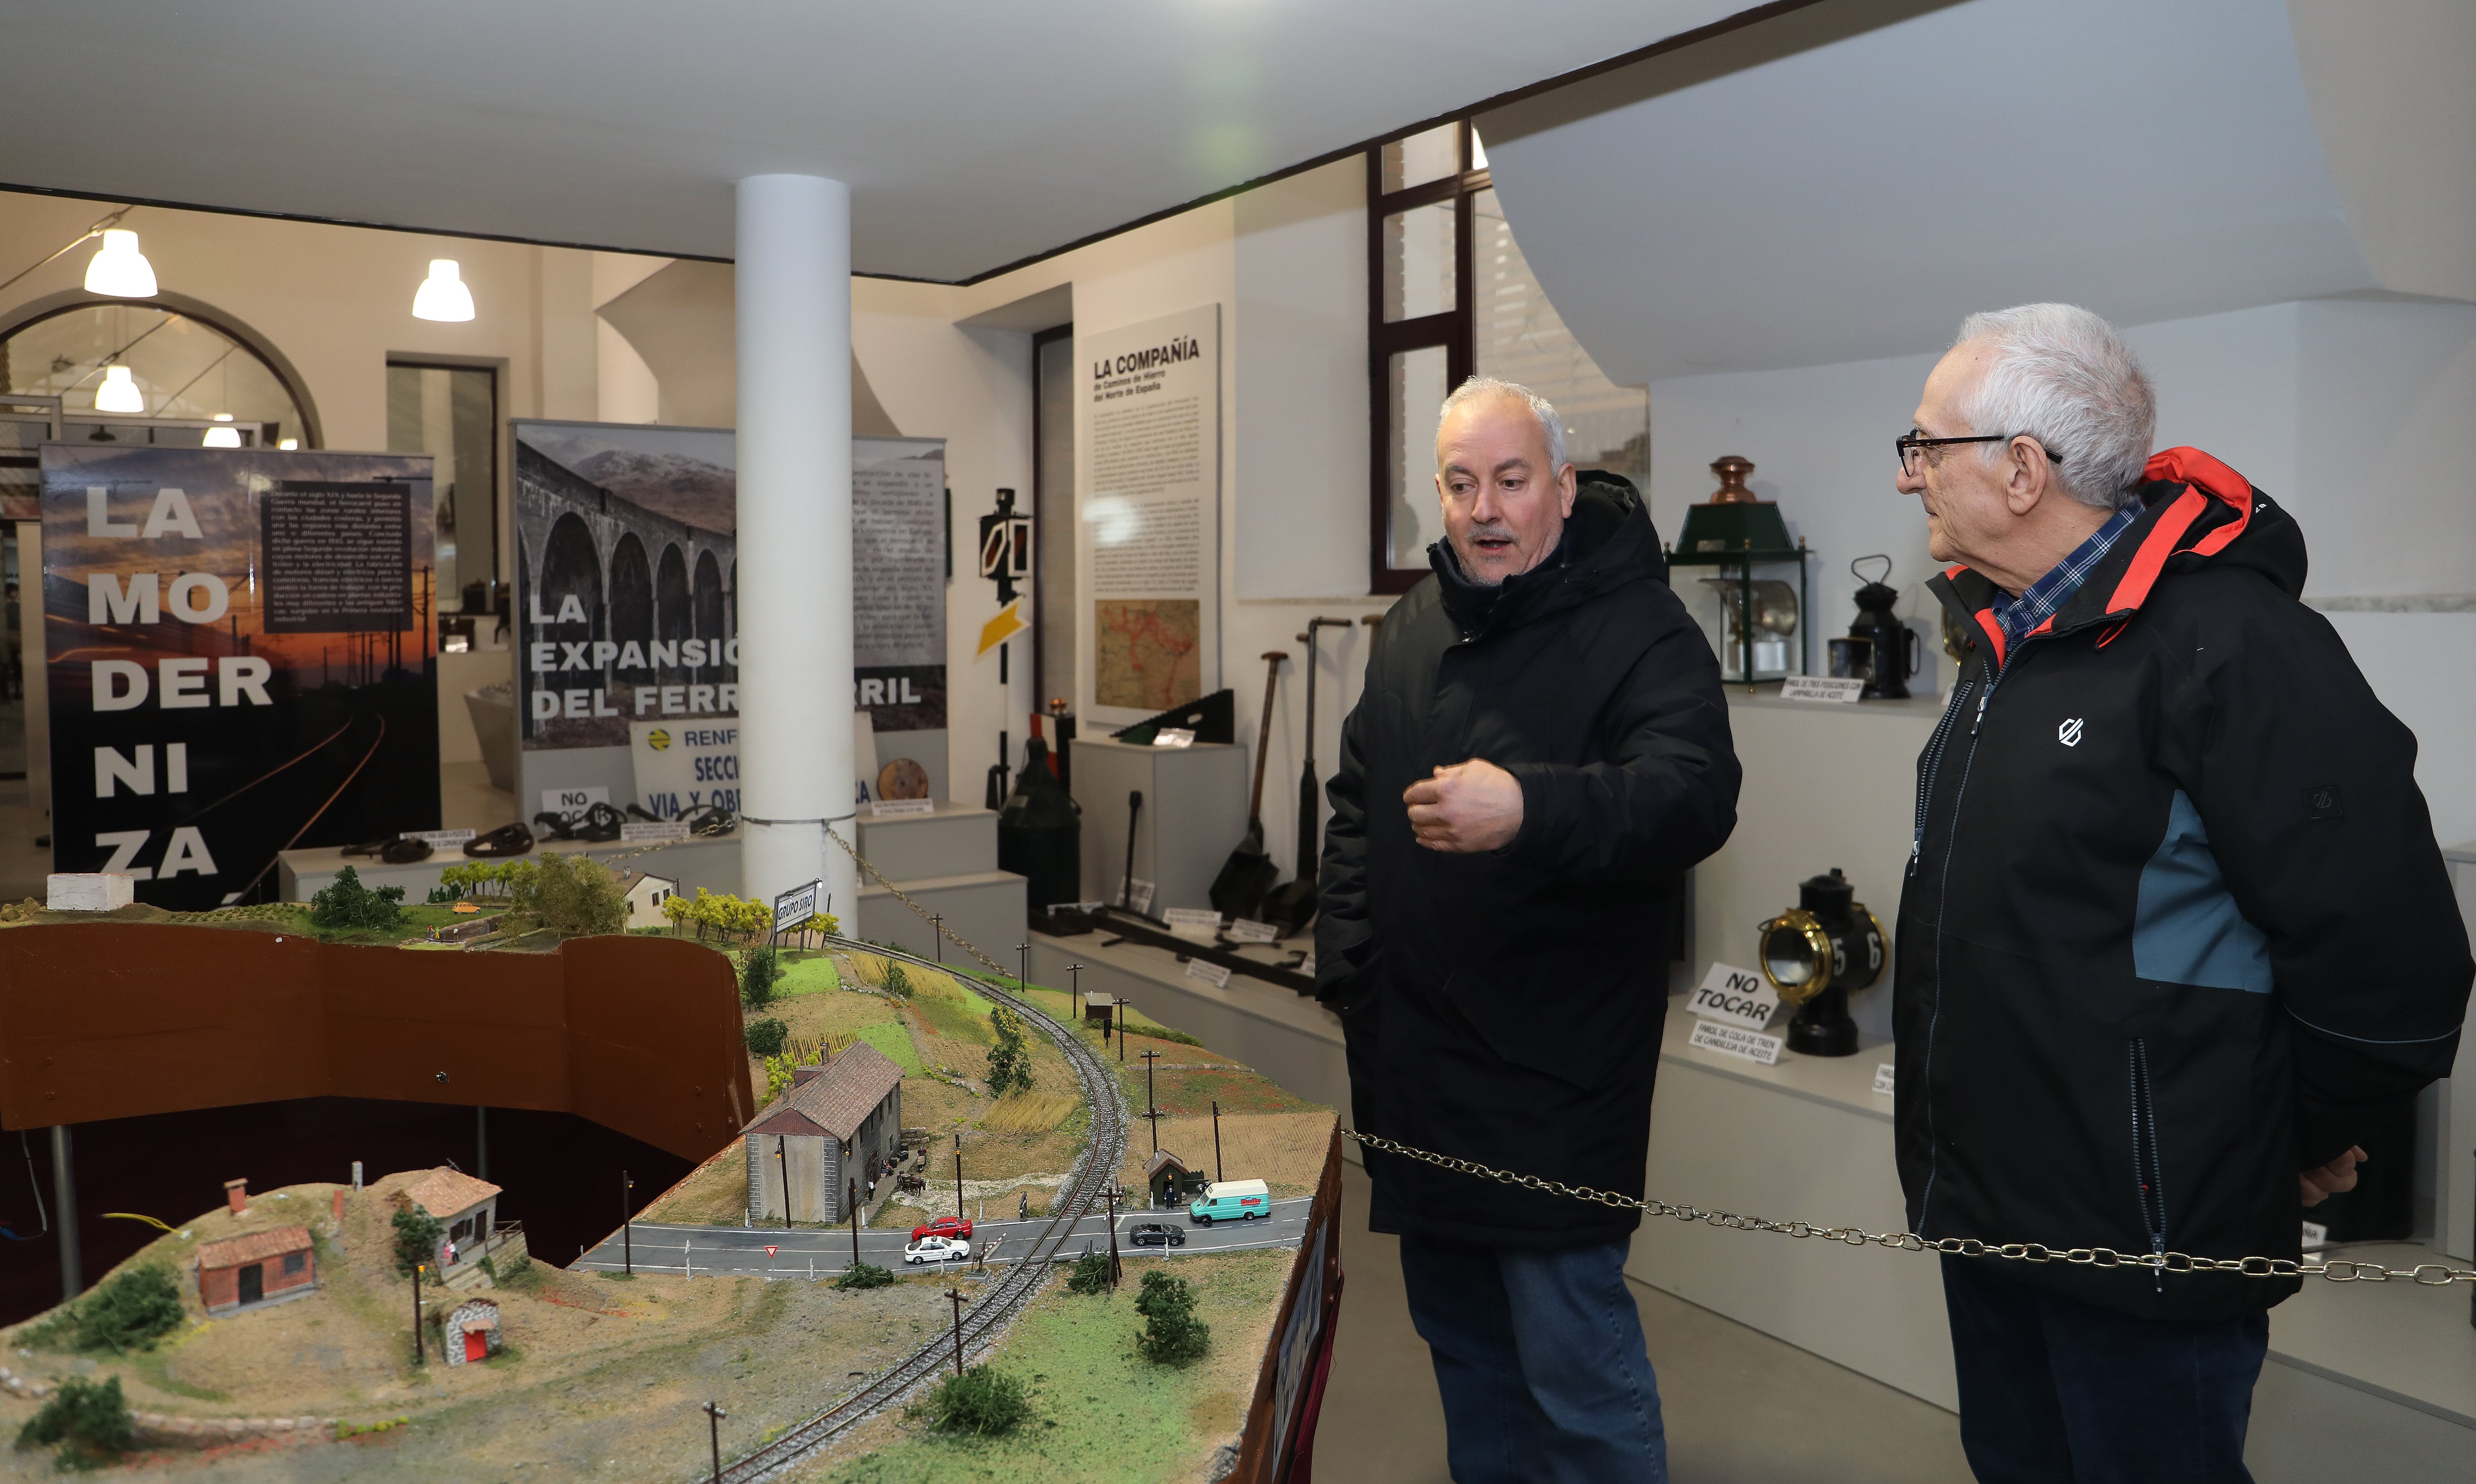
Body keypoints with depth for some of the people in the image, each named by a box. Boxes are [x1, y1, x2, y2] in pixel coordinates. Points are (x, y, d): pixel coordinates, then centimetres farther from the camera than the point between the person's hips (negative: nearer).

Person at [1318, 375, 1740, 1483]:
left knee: (1573, 1358, -3)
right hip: (1415, 1060, 7)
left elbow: (1694, 795, -27)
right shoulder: (1412, 627, 10)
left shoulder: (1640, 631, -11)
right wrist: (1347, 967, 10)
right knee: (1458, 1335, 21)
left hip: (1554, 1073, -6)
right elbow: (1356, 803, 18)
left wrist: (1531, 809, -45)